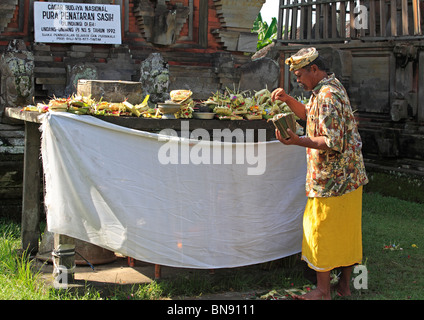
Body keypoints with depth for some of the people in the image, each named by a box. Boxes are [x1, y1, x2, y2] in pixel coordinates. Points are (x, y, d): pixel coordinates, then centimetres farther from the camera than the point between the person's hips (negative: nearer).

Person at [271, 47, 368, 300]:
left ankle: (323, 291, 9)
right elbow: (310, 114, 25)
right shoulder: (334, 87, 11)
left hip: (331, 178, -10)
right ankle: (345, 285, 26)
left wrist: (298, 141, -27)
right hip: (350, 175, 10)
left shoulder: (327, 96, -21)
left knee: (321, 232, 0)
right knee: (346, 230, 15)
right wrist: (288, 99, 11)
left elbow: (333, 142, -26)